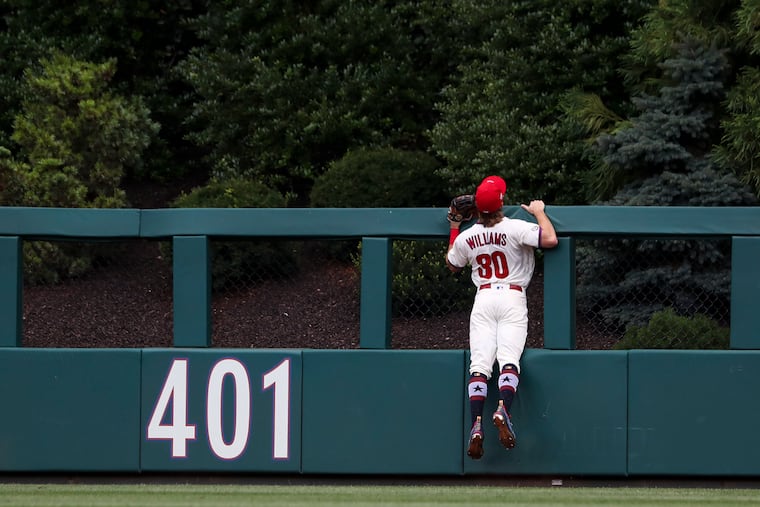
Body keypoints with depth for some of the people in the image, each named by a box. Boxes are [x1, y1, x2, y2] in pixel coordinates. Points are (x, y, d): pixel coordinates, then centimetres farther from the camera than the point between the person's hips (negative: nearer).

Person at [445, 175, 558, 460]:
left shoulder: (466, 238, 5)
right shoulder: (516, 228, -8)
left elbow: (452, 265, 23)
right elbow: (550, 239, -14)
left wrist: (454, 228, 31)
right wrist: (539, 212, 3)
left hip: (483, 299, 2)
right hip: (512, 298, -2)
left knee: (479, 364, -7)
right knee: (508, 359, -13)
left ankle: (476, 425, -22)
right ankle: (503, 410, -38)